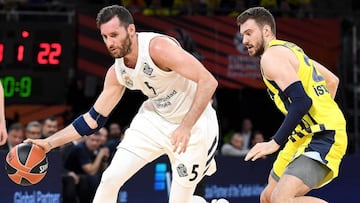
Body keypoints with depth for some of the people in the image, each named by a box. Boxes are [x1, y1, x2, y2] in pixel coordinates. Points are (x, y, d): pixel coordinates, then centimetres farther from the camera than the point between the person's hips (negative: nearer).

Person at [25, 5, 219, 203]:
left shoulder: (158, 47, -26)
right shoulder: (117, 73, -4)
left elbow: (208, 81, -30)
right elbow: (94, 119, 5)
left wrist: (186, 127, -36)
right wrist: (49, 143, 0)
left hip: (194, 123, -6)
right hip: (155, 119, 6)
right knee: (110, 178, -3)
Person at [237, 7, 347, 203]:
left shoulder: (271, 56, -11)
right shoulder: (290, 49, 19)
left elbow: (301, 102, -24)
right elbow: (332, 80, 27)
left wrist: (275, 143, -23)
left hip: (323, 137, -11)